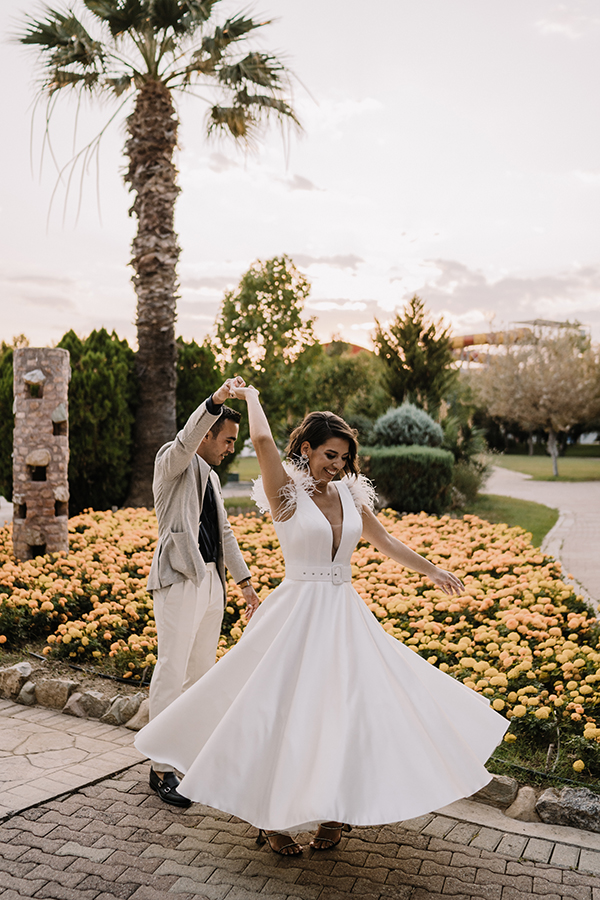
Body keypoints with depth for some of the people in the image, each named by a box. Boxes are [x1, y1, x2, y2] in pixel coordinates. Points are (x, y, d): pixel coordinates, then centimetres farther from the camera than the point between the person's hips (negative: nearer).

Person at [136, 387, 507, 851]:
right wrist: (251, 396, -8)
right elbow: (262, 440, -25)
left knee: (344, 710, 8)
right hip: (299, 614, -5)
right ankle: (271, 817, 20)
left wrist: (433, 571, 24)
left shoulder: (350, 495, 7)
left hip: (345, 616, 6)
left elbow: (386, 542, 19)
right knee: (287, 712, 1)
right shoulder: (287, 494, -9)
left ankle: (332, 811, 25)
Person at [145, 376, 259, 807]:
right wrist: (216, 401, -42)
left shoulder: (211, 476, 21)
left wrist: (245, 581, 21)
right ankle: (162, 768, -2)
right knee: (172, 671, -8)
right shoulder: (173, 461, -3)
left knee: (202, 670, 12)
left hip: (211, 580, 9)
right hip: (179, 581, -8)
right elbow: (187, 440, -27)